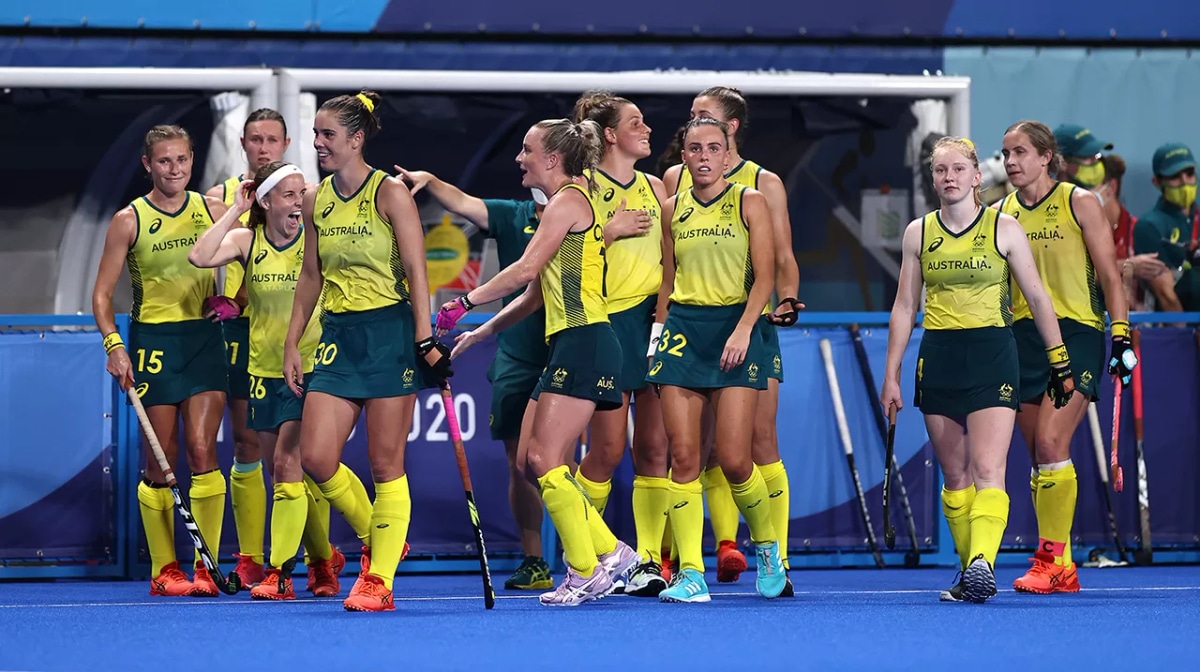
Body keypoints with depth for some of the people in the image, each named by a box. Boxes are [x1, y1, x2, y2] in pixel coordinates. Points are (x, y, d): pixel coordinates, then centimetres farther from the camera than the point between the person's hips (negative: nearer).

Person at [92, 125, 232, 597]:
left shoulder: (213, 210, 6)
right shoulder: (129, 221, -1)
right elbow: (102, 295, 1)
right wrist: (113, 345, -12)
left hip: (204, 337, 1)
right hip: (152, 341, -1)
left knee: (201, 449, -10)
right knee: (161, 459, 0)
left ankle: (205, 566, -6)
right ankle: (163, 569, 9)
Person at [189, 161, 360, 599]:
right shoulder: (245, 240, -1)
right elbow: (200, 258, -17)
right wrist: (236, 209, -13)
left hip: (308, 369, -4)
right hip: (263, 372, 4)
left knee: (287, 465, -15)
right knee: (287, 477, 10)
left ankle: (280, 573, -13)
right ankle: (324, 559, 28)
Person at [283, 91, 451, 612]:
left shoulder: (390, 193, -8)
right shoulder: (316, 201, 9)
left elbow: (416, 269, -10)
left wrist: (425, 339, -16)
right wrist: (292, 344, 15)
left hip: (389, 332, -6)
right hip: (337, 335, 6)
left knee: (385, 465, -3)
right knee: (316, 457, -4)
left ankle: (380, 580, 1)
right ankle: (376, 539, 18)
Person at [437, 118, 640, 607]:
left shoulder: (569, 201, -7)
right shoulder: (564, 205, 22)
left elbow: (524, 271, -15)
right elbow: (536, 293, 26)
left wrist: (466, 302, -7)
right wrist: (482, 332, 26)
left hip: (584, 342, -10)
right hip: (567, 346, 10)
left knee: (545, 459, -12)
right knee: (530, 460, 6)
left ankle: (586, 573, -9)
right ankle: (611, 554, 9)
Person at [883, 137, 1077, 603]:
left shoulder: (1004, 228, 0)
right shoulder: (918, 233, 8)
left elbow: (1037, 298, 5)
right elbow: (904, 306, 13)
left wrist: (1060, 362, 4)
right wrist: (891, 376, 10)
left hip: (992, 356, -3)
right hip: (938, 358, 3)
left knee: (987, 470, -17)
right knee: (955, 475, 5)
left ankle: (982, 565, -30)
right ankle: (970, 571, 12)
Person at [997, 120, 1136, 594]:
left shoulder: (1080, 203, -2)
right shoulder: (1001, 214, 9)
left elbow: (1109, 275, -1)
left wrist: (1121, 334, -8)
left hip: (1075, 332, -4)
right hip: (1021, 337, 4)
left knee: (1051, 444, -17)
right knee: (1039, 457, 3)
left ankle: (1050, 560, -14)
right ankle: (1061, 568, 8)